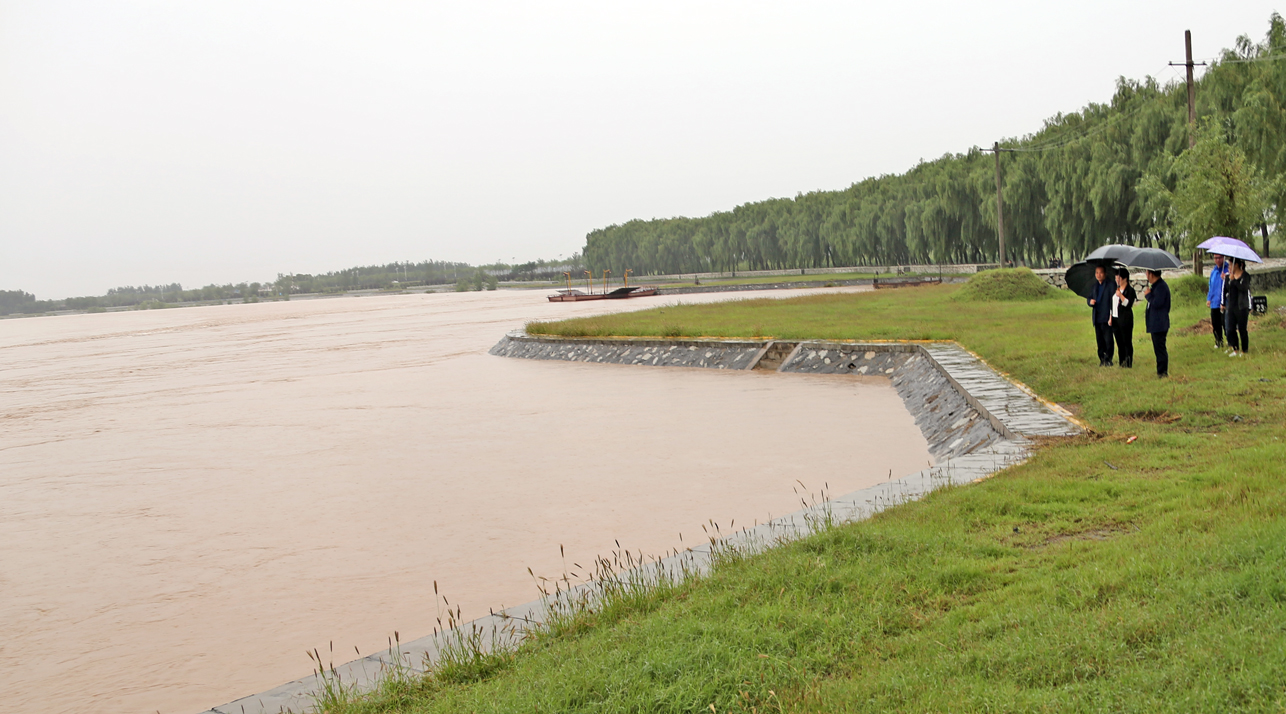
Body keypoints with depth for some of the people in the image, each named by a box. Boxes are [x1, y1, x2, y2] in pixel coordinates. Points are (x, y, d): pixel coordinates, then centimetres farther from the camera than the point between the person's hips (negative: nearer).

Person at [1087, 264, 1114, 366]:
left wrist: (1111, 315, -15)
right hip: (1097, 317, 6)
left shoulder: (1110, 285, -3)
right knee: (1099, 340, 8)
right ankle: (1102, 359, 15)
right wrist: (1090, 302, -4)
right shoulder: (1094, 287, 16)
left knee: (1108, 340, -5)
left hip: (1106, 317, -6)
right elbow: (1089, 298, 22)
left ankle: (1108, 359, 2)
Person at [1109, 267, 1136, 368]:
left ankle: (1128, 363, -2)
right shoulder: (1116, 289, 16)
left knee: (1127, 342, -4)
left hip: (1125, 319, -7)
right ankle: (1121, 362, 14)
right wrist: (1110, 317, 14)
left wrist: (1121, 296, -25)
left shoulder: (1130, 290, -6)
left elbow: (1129, 304, -16)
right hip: (1115, 319, 7)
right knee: (1119, 342, 9)